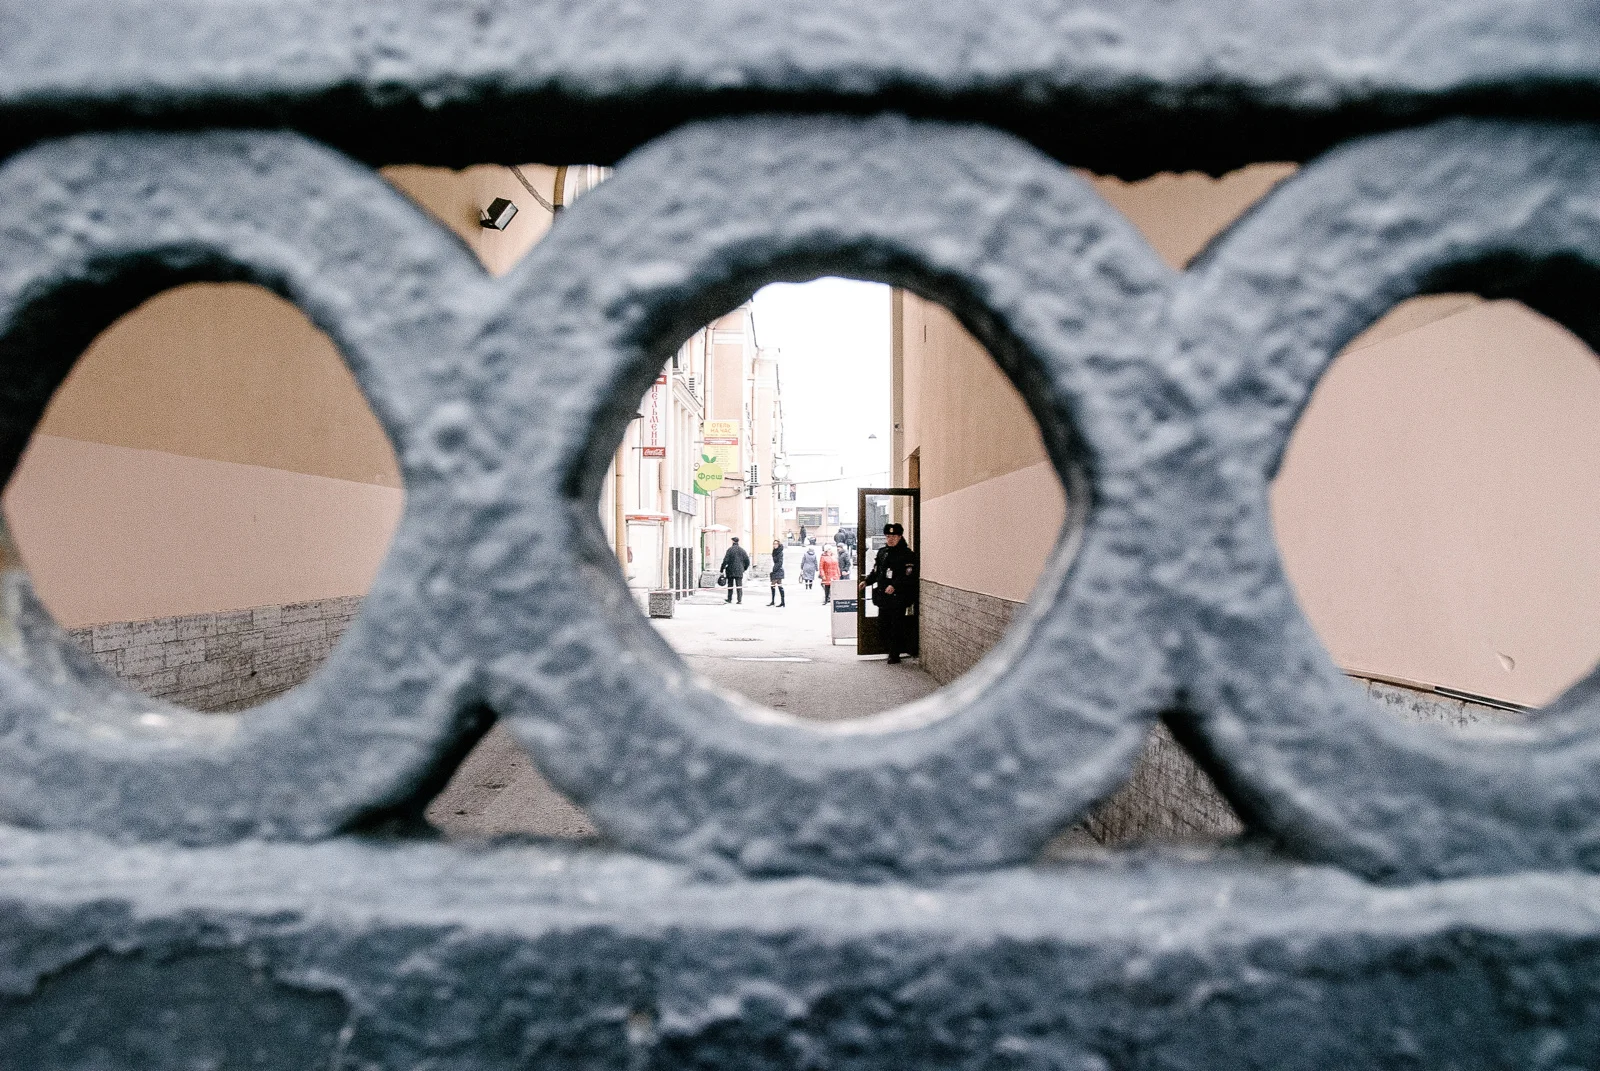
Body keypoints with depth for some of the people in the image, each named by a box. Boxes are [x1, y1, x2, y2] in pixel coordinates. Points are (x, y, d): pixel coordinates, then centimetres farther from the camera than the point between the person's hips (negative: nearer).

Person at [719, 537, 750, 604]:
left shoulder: (730, 549, -6)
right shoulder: (742, 550, 4)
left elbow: (725, 560, -11)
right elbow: (747, 561, 7)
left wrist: (722, 570, -6)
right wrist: (744, 568, 21)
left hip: (730, 571, -2)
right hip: (739, 571, 2)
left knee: (730, 585, 12)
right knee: (739, 586, 2)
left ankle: (729, 599, 19)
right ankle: (740, 600, -6)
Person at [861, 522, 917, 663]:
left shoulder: (907, 555, -7)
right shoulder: (882, 552, 12)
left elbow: (909, 576, -14)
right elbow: (875, 572, 20)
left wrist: (895, 586, -24)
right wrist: (866, 581, 4)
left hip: (898, 597, -6)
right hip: (883, 597, 6)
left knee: (896, 626, -2)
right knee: (882, 626, 9)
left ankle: (894, 655, 8)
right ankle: (891, 651, 24)